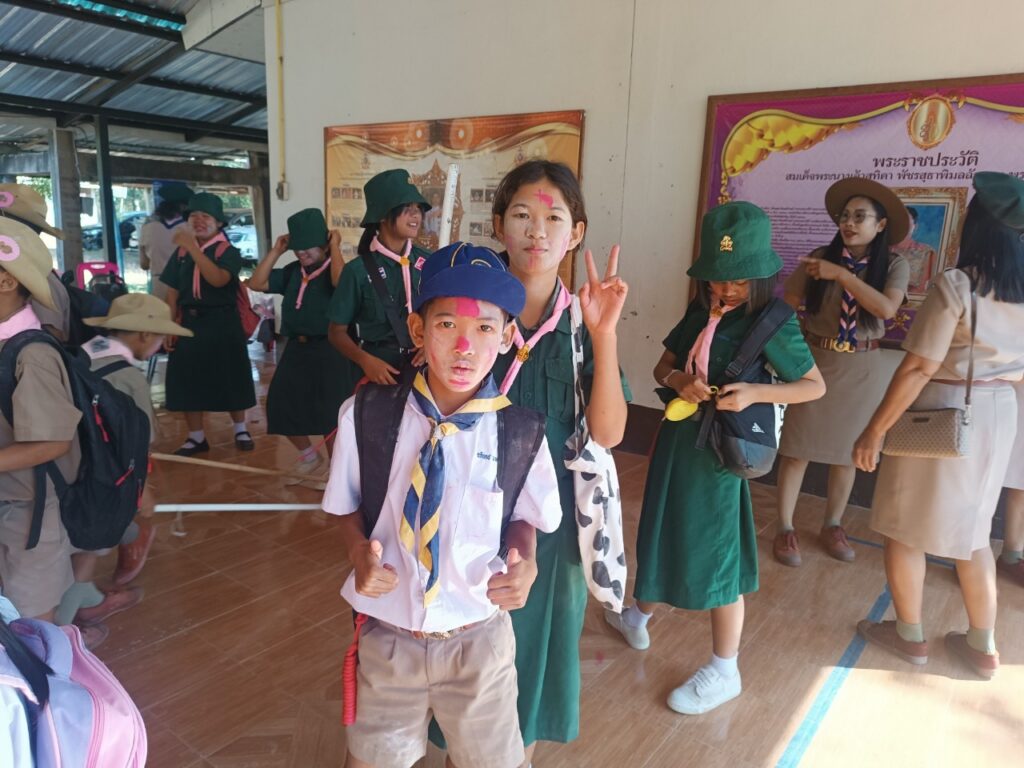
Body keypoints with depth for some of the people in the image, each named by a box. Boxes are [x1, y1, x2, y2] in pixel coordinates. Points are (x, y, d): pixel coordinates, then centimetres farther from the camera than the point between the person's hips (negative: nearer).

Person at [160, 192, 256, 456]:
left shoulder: (228, 251, -6)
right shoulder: (181, 253, 8)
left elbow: (218, 279, -27)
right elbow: (173, 292, 10)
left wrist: (193, 247, -30)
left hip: (222, 323, -4)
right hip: (189, 322, 4)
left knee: (230, 378, 5)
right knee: (187, 379, 6)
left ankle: (240, 430, 24)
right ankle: (196, 436, 19)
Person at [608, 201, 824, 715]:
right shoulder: (699, 313, 4)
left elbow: (815, 386, -8)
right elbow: (661, 367, 9)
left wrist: (755, 392, -24)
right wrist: (678, 380, -14)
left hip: (720, 450, -6)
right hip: (677, 437, 6)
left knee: (716, 553, 4)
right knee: (663, 533, 22)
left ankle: (724, 672, 23)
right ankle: (638, 618, 47)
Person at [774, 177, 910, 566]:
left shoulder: (894, 265, -4)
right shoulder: (820, 258, -5)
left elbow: (887, 308, -20)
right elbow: (785, 305, -5)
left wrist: (841, 274, -21)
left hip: (861, 369, 1)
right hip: (815, 362, -1)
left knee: (846, 452, 13)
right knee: (797, 450, 1)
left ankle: (832, 526, 30)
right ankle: (785, 529, 13)